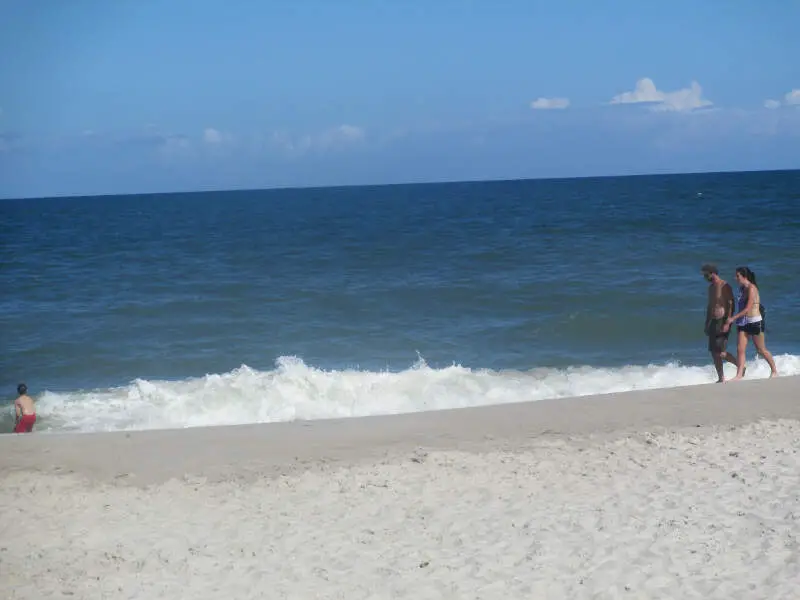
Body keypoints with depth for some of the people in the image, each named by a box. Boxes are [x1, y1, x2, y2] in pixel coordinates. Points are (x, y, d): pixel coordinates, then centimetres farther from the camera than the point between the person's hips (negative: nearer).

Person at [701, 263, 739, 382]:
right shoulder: (711, 287, 16)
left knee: (720, 352, -13)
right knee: (714, 352, 4)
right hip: (713, 321, 9)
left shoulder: (725, 286, -11)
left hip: (723, 321, -9)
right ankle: (721, 378, 9)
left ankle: (740, 365, 7)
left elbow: (731, 305, -16)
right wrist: (707, 324, 21)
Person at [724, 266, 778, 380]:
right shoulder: (742, 289, 8)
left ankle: (774, 371, 22)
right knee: (740, 349, -3)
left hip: (755, 322, -7)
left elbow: (747, 309, -21)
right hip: (743, 322, 7)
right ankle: (739, 375, -4)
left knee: (761, 350, 5)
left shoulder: (751, 288, -16)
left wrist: (732, 318, -20)